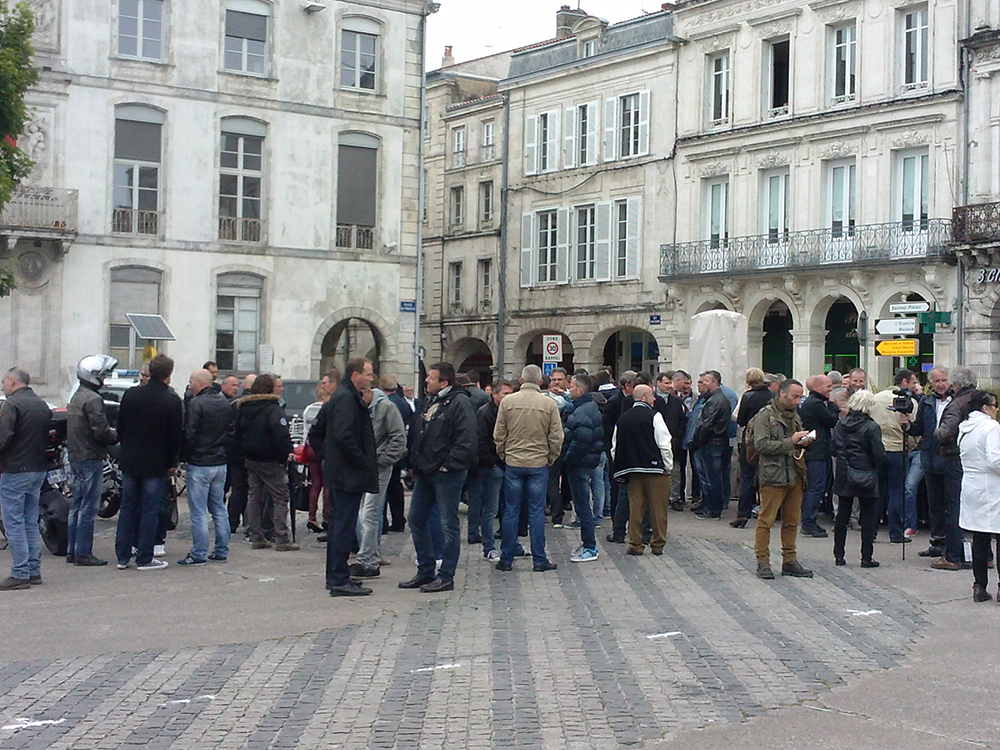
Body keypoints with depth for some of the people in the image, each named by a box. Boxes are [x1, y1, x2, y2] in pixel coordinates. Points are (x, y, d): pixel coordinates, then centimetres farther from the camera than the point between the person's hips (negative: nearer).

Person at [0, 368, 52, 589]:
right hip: (39, 470, 8)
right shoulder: (42, 405, 14)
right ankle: (34, 571, 15)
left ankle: (20, 574, -6)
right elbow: (49, 437, 15)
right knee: (31, 523, 14)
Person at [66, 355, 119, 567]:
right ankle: (83, 553, -2)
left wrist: (111, 431, 10)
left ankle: (72, 551, 19)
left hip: (76, 457, 10)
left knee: (77, 506, 15)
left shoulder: (76, 397, 15)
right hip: (91, 459, -10)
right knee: (88, 508, -5)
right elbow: (101, 433, -21)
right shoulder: (92, 399, -16)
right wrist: (118, 435, -4)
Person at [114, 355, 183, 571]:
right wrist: (172, 463, 4)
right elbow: (176, 436, -7)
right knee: (150, 510, 3)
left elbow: (120, 427, 7)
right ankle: (144, 558, 6)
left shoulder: (131, 394, 0)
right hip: (156, 464, -4)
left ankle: (123, 556, 15)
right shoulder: (172, 401, -11)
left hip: (129, 461, 4)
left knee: (127, 508, 11)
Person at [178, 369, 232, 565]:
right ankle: (221, 551, 17)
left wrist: (183, 456, -2)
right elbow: (232, 432, 17)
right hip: (221, 463, 8)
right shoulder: (226, 403, 10)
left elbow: (189, 435, -15)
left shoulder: (196, 404, -14)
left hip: (199, 464, -8)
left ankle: (199, 554, -1)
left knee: (198, 511, -3)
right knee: (219, 508, 13)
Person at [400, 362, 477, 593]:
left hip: (447, 474, -9)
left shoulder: (459, 403, -13)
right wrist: (414, 463, 15)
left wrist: (448, 465, -18)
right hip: (425, 472, 9)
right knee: (416, 519, 13)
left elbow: (466, 440, -21)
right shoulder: (429, 401, 15)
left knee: (448, 524, -1)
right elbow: (418, 434, 23)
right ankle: (425, 572, 23)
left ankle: (446, 577, 6)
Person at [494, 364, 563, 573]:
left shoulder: (507, 402, -3)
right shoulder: (549, 404, -5)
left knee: (511, 511, 7)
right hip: (539, 464, -1)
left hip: (513, 463, 1)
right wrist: (551, 458, 11)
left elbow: (498, 435, 1)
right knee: (537, 512, 4)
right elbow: (556, 437, -3)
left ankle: (506, 559, 12)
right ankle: (539, 560, 6)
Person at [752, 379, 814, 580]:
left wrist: (802, 443, 8)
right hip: (772, 476, -7)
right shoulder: (765, 416, -6)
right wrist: (790, 442, -18)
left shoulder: (795, 416, 19)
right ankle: (763, 562, 2)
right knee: (766, 520, -5)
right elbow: (761, 444, -16)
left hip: (794, 476, 7)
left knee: (792, 522, 10)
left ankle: (790, 561, 18)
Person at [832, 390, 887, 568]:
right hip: (866, 478, -4)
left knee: (842, 516, 12)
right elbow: (879, 455, -13)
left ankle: (839, 555, 15)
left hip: (844, 477, 4)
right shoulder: (872, 427, -14)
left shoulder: (840, 424, -1)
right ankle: (866, 558, 6)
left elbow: (834, 449, 3)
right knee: (868, 518, 5)